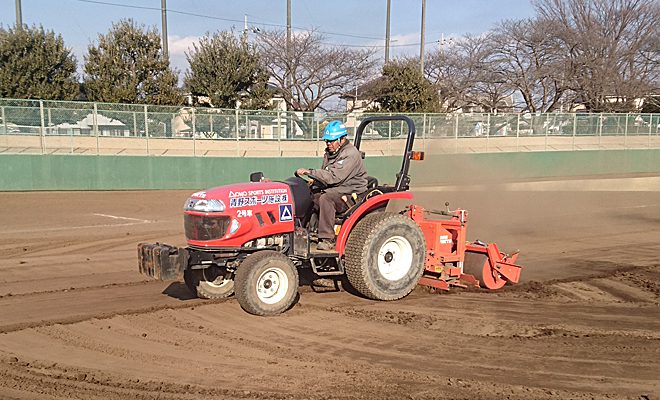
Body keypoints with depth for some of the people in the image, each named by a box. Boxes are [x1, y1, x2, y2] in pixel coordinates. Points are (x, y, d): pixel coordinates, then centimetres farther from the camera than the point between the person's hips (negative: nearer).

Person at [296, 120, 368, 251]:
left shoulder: (350, 154, -16)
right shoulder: (330, 153, 14)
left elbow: (334, 176, -27)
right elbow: (326, 175, 20)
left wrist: (309, 172, -30)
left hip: (351, 194, -8)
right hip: (333, 191, 9)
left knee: (325, 198, -34)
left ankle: (327, 239, -30)